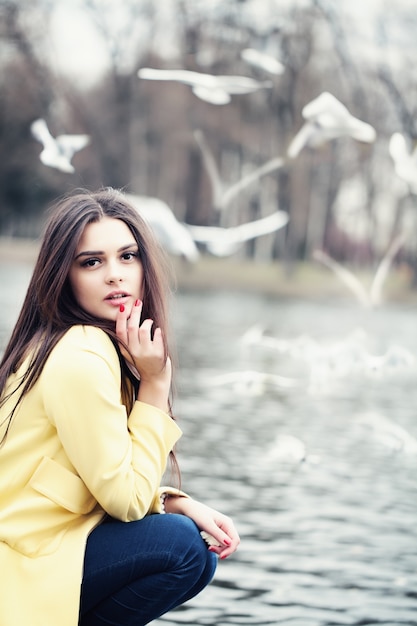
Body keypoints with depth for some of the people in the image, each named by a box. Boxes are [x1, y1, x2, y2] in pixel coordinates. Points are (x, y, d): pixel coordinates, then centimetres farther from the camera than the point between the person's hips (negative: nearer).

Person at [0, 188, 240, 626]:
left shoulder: (104, 344, 8)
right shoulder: (80, 360, -22)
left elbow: (117, 481, 12)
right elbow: (125, 499, -18)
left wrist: (181, 504, -4)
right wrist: (155, 383, -16)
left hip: (41, 538, 9)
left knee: (200, 558, 5)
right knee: (180, 545, -20)